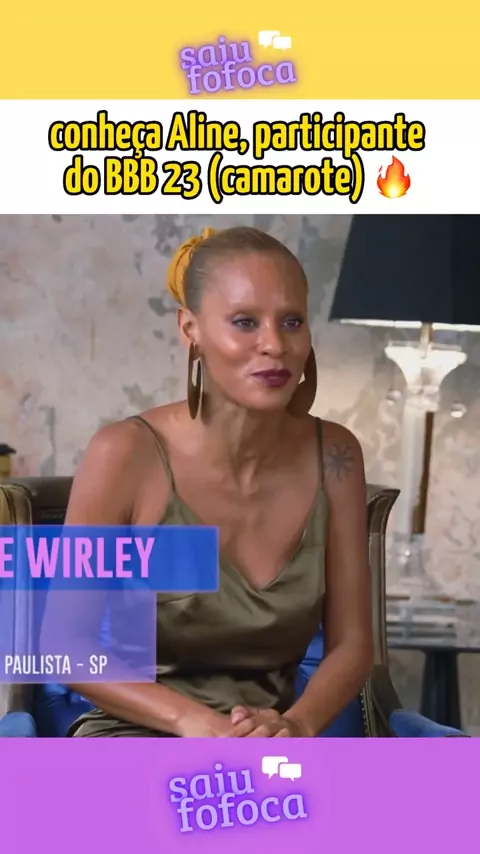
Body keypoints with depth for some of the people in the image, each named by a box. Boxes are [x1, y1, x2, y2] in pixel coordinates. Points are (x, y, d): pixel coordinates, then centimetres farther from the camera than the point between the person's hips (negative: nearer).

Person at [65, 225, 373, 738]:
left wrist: (296, 725, -18)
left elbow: (351, 643, 1)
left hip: (268, 756, 3)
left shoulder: (332, 456, -3)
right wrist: (191, 719, -21)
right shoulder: (128, 454, -13)